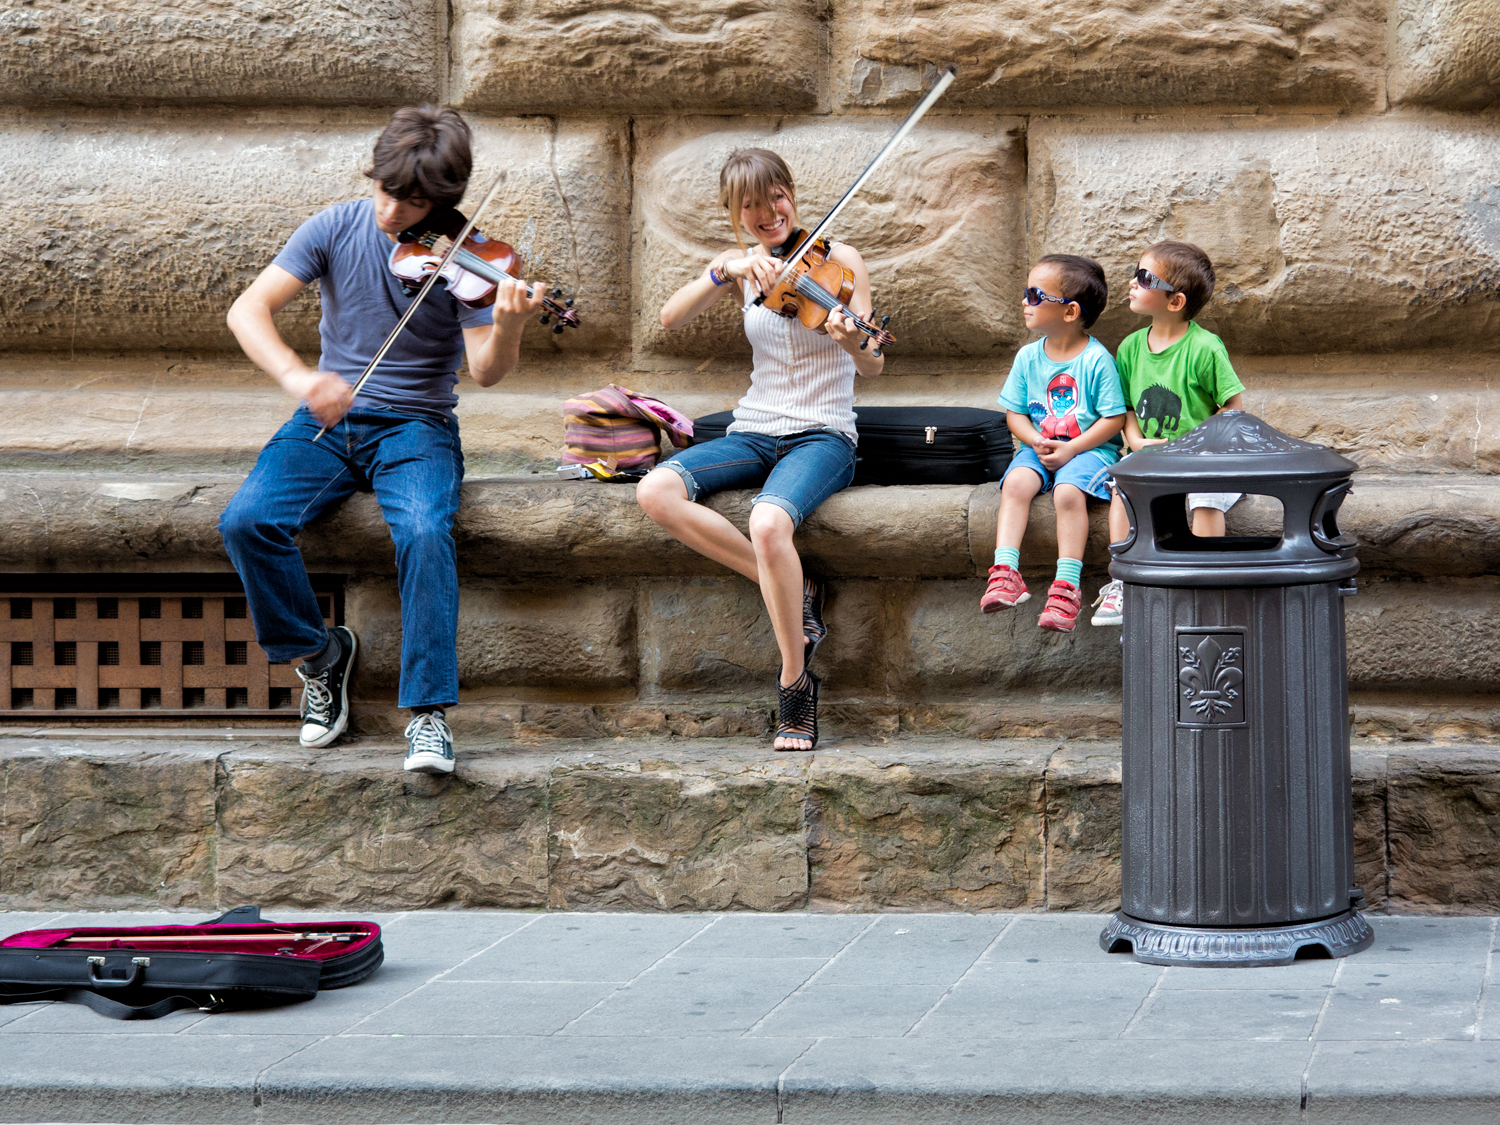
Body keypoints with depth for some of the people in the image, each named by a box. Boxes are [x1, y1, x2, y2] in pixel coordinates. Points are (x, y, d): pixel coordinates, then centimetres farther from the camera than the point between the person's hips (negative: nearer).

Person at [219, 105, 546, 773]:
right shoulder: (336, 229, -2)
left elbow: (485, 371, -17)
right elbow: (248, 309, -11)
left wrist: (508, 329, -40)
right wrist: (296, 376, -30)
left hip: (417, 426, -2)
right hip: (330, 419, 2)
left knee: (423, 532, -34)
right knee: (246, 522, -23)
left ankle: (429, 709, -24)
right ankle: (319, 654, 0)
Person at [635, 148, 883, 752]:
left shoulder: (838, 261, -2)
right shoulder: (741, 266, 10)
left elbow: (873, 366, -13)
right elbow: (670, 317, -7)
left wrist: (852, 338, -36)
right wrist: (726, 273, -22)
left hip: (822, 436, -5)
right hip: (753, 433, 5)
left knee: (769, 521, -36)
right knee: (656, 491, -25)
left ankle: (796, 686, -22)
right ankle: (794, 589, -16)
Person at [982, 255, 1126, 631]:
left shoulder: (1096, 359, -10)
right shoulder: (1028, 357, 6)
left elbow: (1113, 419, -9)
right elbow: (1015, 413, 10)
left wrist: (1070, 449, -17)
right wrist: (1037, 442, -10)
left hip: (1089, 448, -5)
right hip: (1039, 447, 5)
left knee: (1068, 492, -32)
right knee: (1016, 482, -26)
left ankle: (1067, 586, -28)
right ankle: (1005, 572, -30)